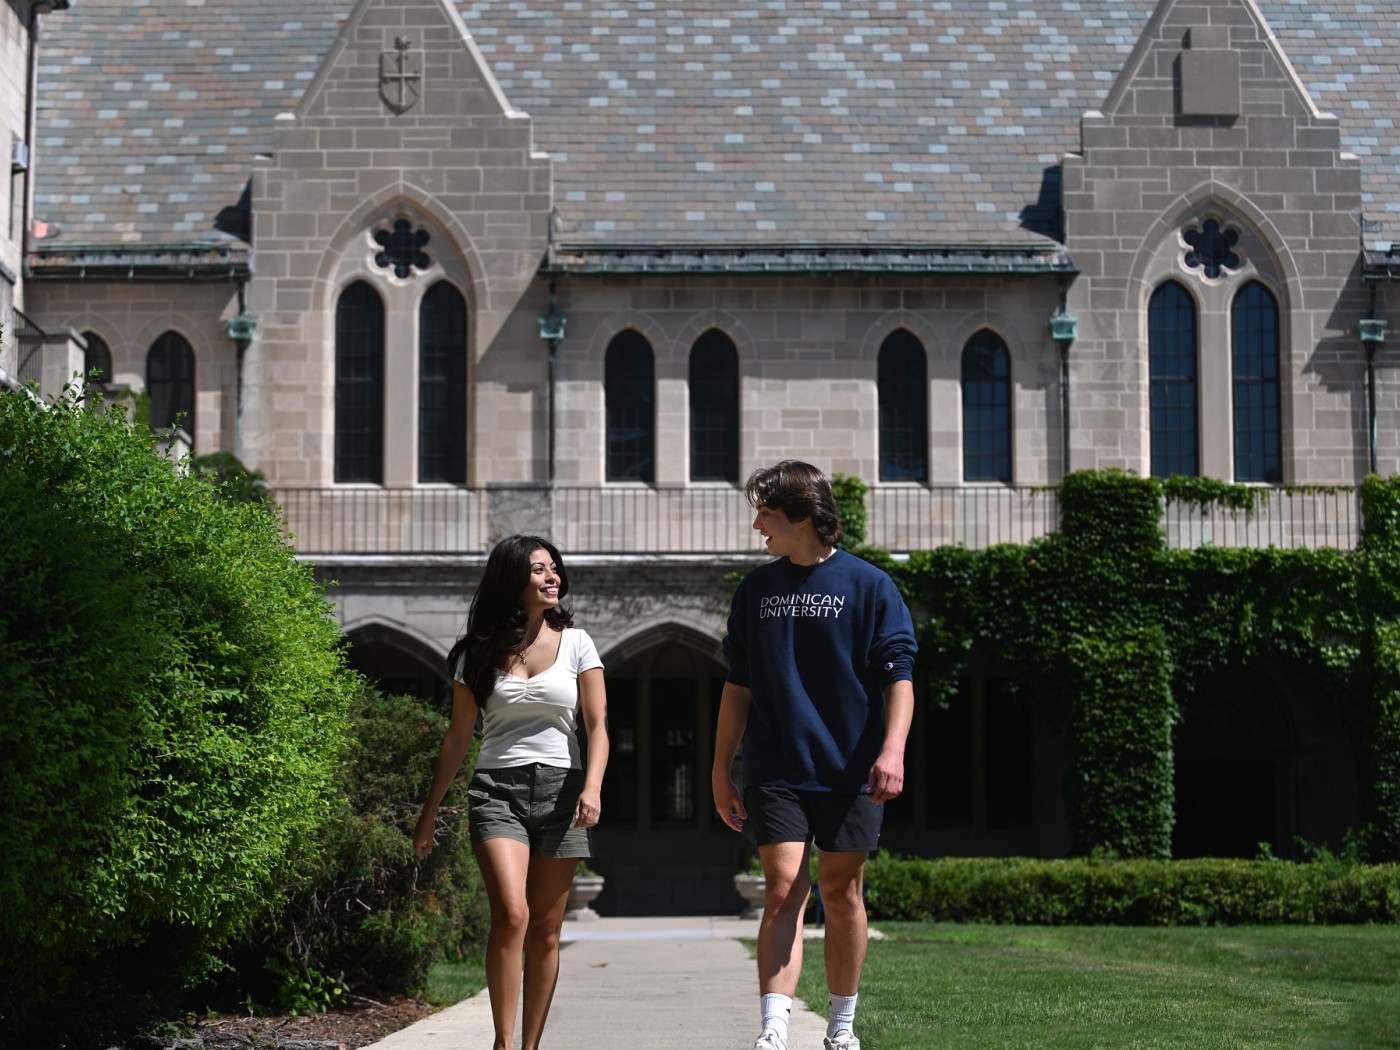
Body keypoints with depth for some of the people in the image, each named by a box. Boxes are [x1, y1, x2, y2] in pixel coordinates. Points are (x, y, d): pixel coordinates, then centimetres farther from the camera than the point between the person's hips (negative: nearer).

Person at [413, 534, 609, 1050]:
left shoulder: (575, 643, 7)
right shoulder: (480, 653, 7)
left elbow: (597, 724, 2)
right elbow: (457, 738, 12)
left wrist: (592, 787, -15)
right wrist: (430, 812, 12)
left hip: (559, 789, 1)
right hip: (497, 789, -1)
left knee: (545, 931, 2)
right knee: (510, 914, -20)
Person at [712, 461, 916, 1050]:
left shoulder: (868, 585, 1)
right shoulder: (757, 590, 11)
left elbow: (898, 675, -4)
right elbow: (738, 685, 15)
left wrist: (893, 748, -18)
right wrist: (721, 770, 12)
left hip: (849, 771, -1)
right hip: (776, 773, 2)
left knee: (842, 896, 7)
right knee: (783, 891, -10)